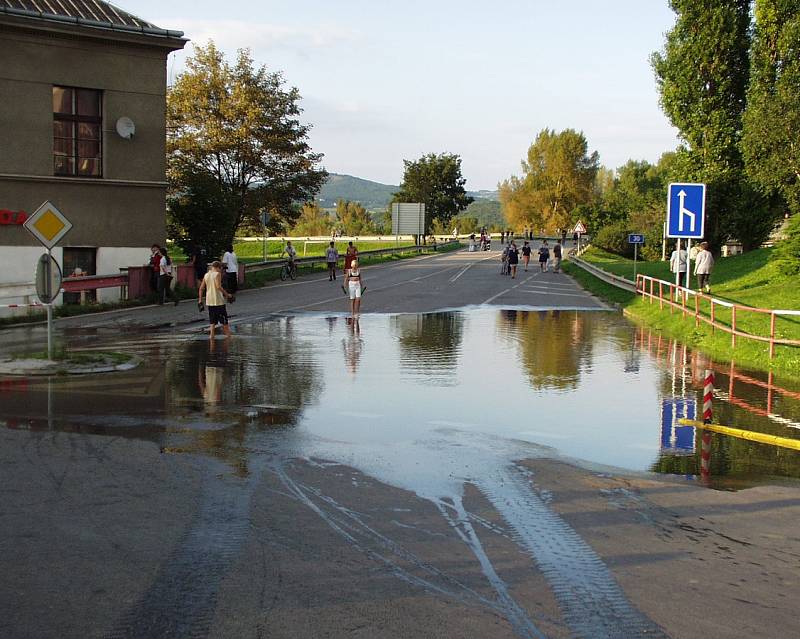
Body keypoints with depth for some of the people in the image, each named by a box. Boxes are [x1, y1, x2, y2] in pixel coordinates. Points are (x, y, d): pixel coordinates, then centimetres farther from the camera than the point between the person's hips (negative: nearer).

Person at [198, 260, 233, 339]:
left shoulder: (206, 275, 10)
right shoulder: (217, 274, -8)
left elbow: (201, 288, 10)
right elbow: (218, 286, -20)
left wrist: (200, 299, 15)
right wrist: (226, 294, -13)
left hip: (209, 301, 6)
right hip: (218, 300, -6)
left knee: (212, 320, 10)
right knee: (224, 319, 5)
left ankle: (212, 334, 4)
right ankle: (228, 334, 10)